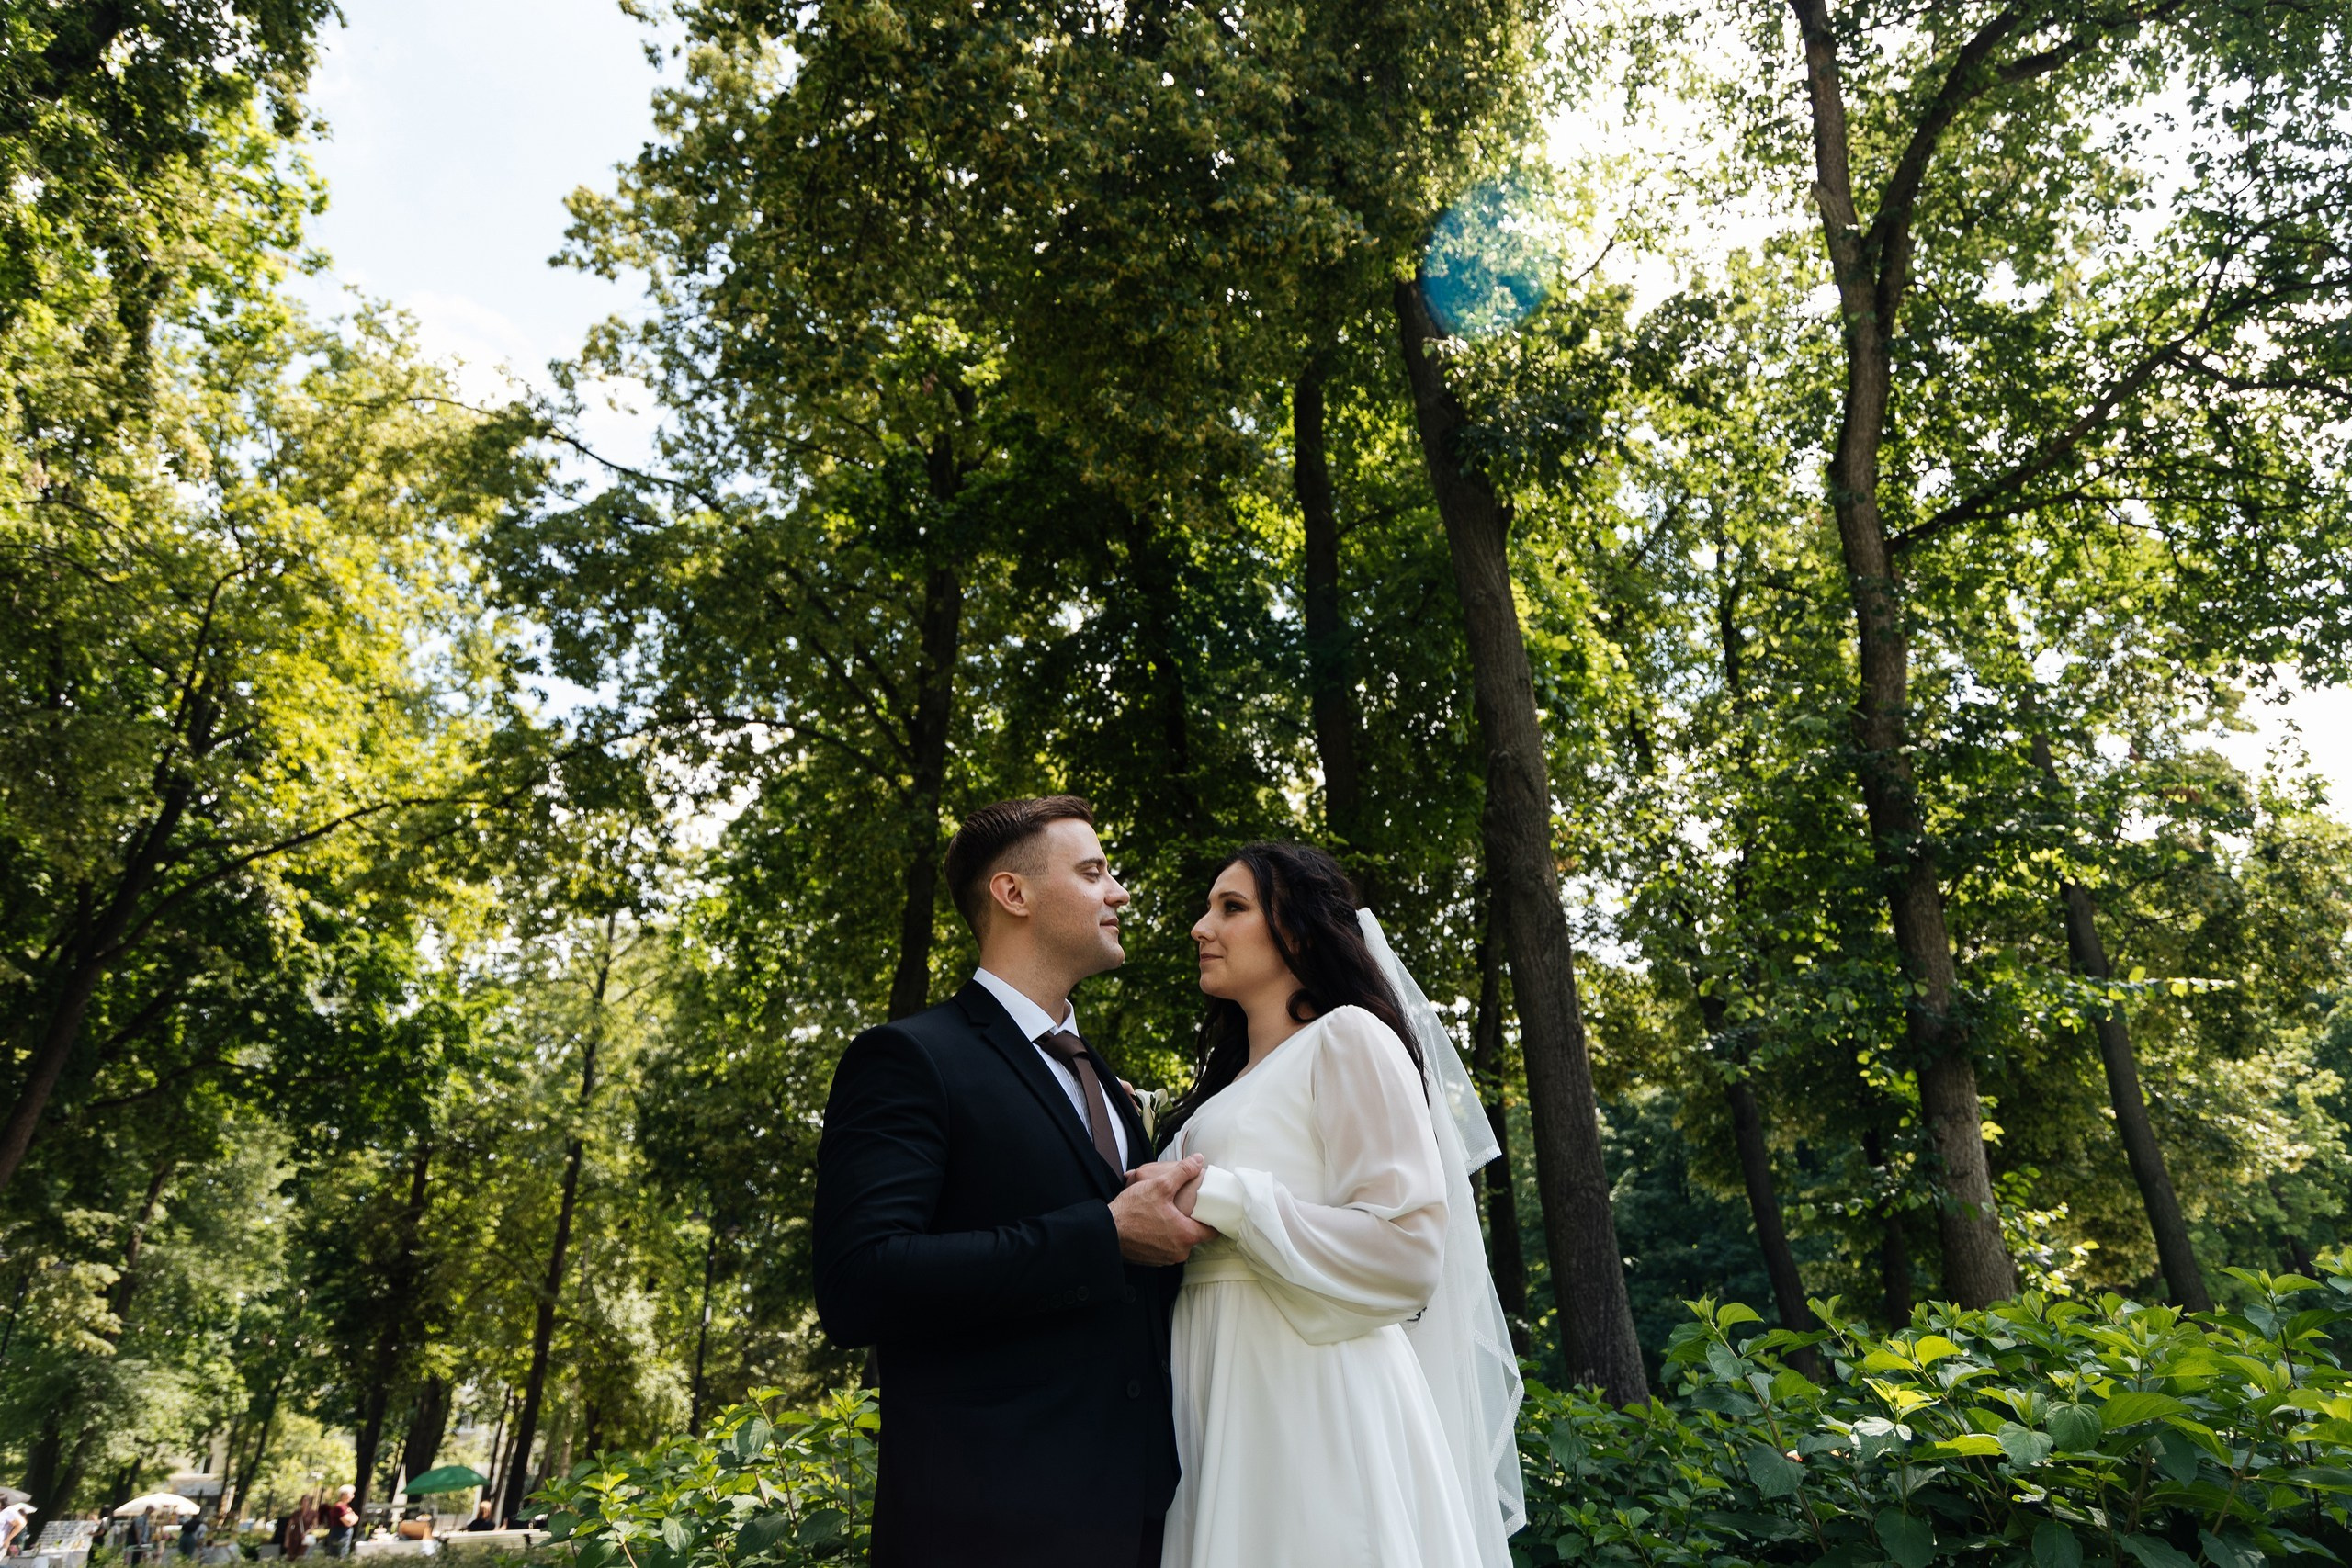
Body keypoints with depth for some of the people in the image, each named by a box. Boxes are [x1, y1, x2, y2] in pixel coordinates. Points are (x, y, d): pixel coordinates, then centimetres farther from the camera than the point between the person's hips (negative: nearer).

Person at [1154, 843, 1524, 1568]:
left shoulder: (1348, 1038, -6)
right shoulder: (1231, 1075, 18)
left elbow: (1410, 1248, -15)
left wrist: (1226, 1199, -16)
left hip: (1311, 1400, -7)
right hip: (1222, 1399, 8)